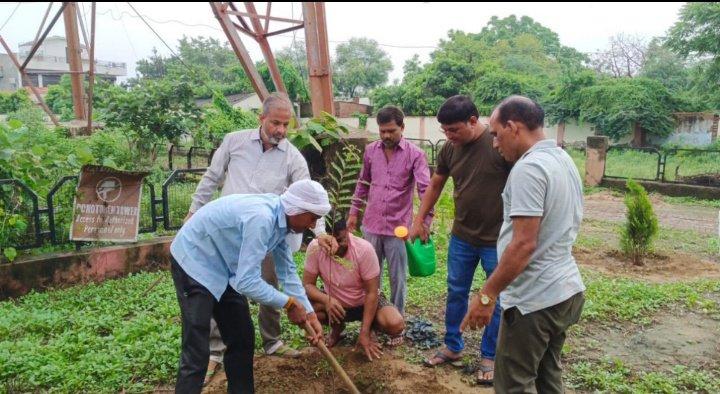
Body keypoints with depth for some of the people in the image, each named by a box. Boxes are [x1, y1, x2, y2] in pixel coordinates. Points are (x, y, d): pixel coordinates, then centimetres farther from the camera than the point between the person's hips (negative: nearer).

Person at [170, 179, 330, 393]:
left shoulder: (281, 218, -3)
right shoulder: (261, 218, -33)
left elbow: (287, 271, 6)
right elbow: (247, 282, -34)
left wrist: (309, 314, 3)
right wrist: (289, 303, -21)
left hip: (222, 266, 9)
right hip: (193, 261, -9)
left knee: (242, 339, 12)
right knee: (197, 351, -10)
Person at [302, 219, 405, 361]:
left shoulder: (364, 249, -28)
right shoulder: (315, 248, -22)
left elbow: (372, 293, -23)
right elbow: (308, 284, -16)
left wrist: (364, 333, -25)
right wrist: (326, 300, -37)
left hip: (364, 302, -2)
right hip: (335, 303, 2)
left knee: (395, 325, -30)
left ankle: (368, 329, 7)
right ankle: (336, 327, 5)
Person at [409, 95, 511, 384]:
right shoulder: (449, 149, -1)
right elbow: (435, 186, 13)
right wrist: (418, 222, 14)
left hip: (498, 240, -5)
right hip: (462, 237, 5)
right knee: (456, 294, 16)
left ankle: (489, 357, 28)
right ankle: (453, 348, 34)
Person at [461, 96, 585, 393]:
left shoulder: (528, 167, -20)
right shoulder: (564, 160, 11)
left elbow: (524, 244, -26)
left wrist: (487, 295, -20)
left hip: (535, 299, -10)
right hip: (566, 290, 10)